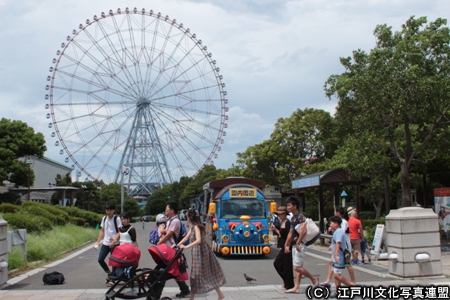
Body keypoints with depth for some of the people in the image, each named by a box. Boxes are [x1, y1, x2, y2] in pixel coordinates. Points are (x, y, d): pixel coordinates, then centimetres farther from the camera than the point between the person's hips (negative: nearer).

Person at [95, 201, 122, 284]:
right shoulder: (104, 218, 10)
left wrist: (114, 240, -22)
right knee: (100, 259, 0)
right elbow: (102, 231, 15)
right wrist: (98, 242, 9)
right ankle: (109, 273, 21)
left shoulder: (117, 219, -7)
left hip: (114, 244, -6)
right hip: (105, 243, 6)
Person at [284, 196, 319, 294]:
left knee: (297, 267, -8)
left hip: (300, 245, -9)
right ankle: (296, 287, 10)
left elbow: (303, 231, -25)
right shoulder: (292, 218, 15)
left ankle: (313, 279, 8)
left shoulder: (300, 217, -14)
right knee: (298, 267, 8)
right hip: (294, 245, 9)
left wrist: (298, 243, -22)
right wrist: (287, 245, 18)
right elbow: (291, 233, 20)